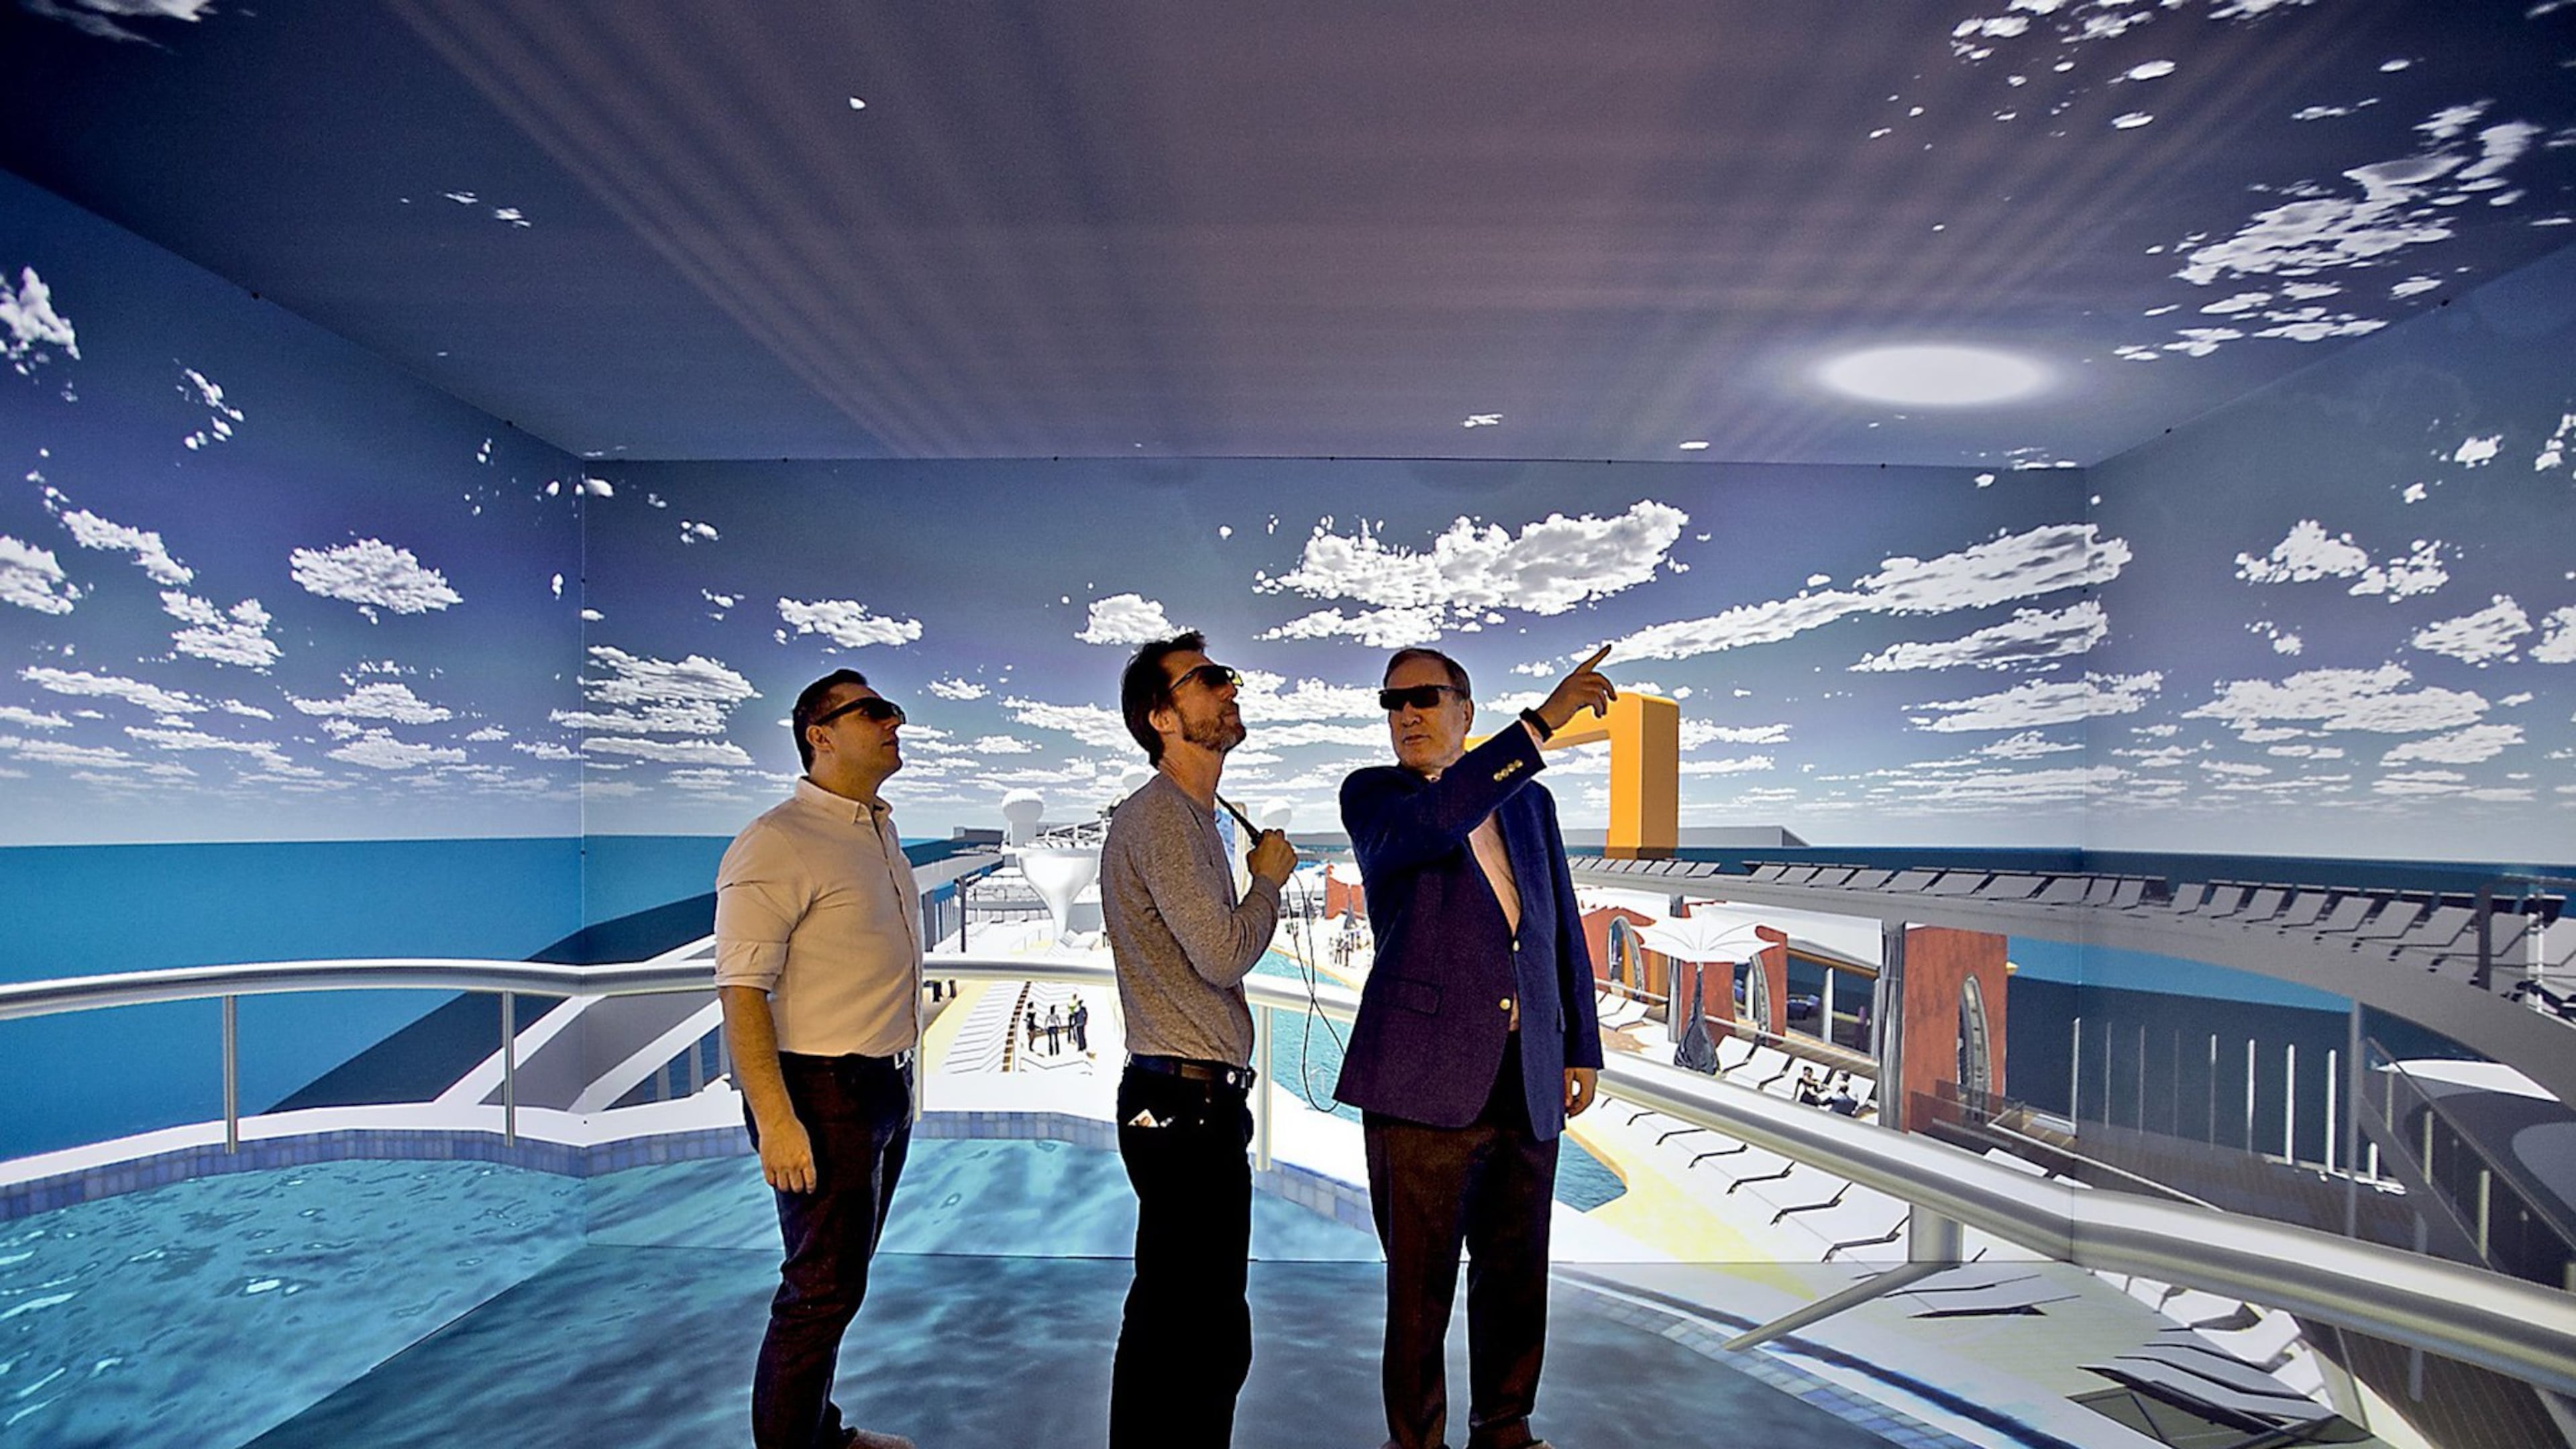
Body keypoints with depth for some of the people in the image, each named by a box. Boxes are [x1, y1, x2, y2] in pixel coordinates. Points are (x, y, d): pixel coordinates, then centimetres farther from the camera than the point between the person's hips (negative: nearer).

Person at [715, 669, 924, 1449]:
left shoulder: (881, 832, 12)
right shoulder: (778, 842, -16)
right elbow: (741, 991, -21)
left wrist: (897, 1078, 16)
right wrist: (776, 1121, -25)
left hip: (887, 1089, 9)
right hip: (823, 1094, -9)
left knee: (842, 1275, 19)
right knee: (823, 1288, 0)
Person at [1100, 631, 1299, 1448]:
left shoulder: (1189, 814, 20)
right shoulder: (1158, 816, -14)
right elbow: (1223, 953, -21)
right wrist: (1270, 878, -6)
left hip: (1193, 1099, 10)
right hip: (1186, 1102, -10)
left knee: (1172, 1321, 17)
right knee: (1202, 1332, -6)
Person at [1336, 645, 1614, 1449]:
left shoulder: (1530, 802, 14)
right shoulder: (1372, 794, 0)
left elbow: (1563, 928, 17)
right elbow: (1426, 826, -24)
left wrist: (1582, 1048, 13)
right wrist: (1539, 723, -25)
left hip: (1528, 1079, 4)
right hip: (1423, 1075, -4)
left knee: (1517, 1270, 14)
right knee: (1419, 1276, 4)